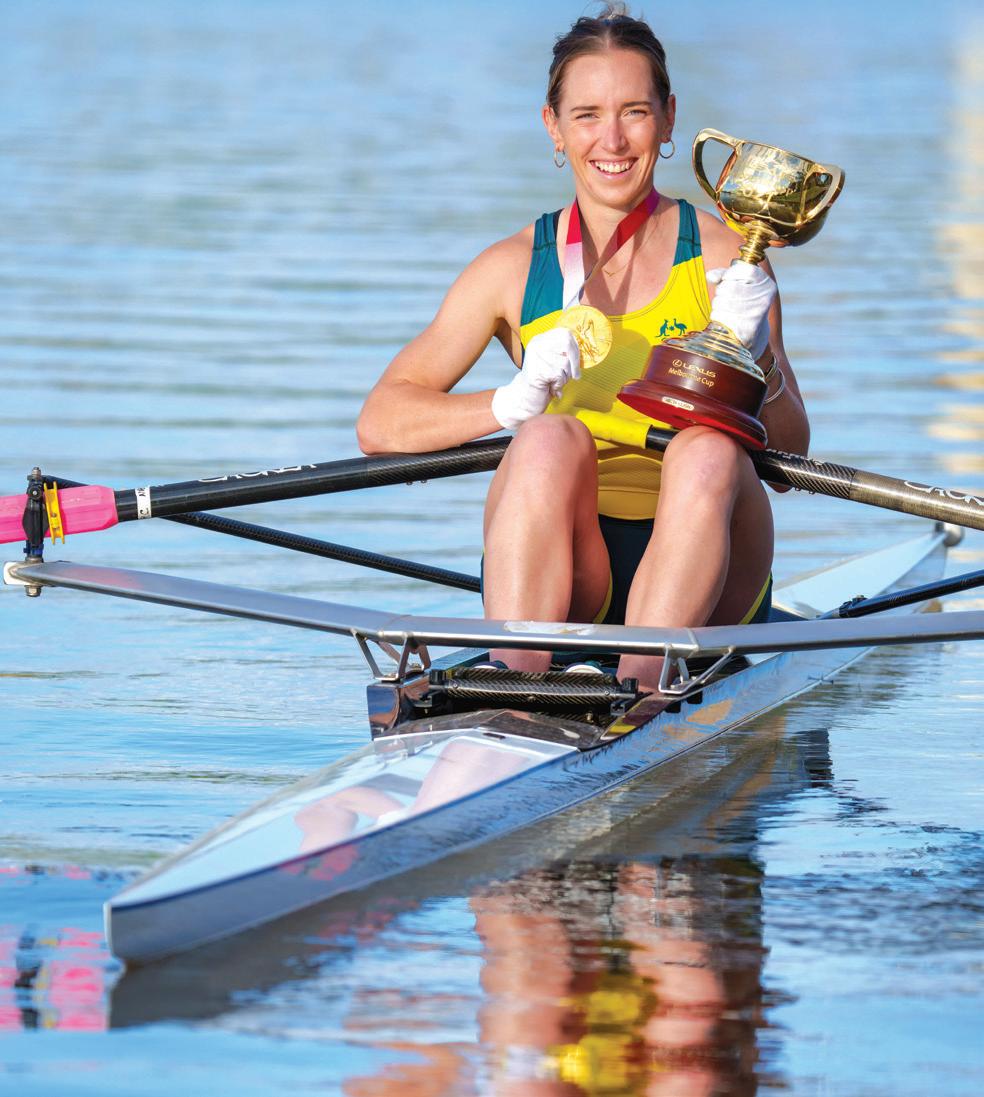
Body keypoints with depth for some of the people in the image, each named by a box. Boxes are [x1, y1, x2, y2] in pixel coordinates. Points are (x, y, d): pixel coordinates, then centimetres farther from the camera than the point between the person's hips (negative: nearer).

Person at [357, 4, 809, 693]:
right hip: (562, 583, 0)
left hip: (699, 582, 0)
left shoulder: (723, 258, 5)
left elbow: (791, 448, 2)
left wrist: (754, 359, -19)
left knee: (709, 451, -29)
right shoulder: (515, 269, 6)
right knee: (552, 438, -28)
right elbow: (380, 423, -2)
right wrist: (509, 404, -20)